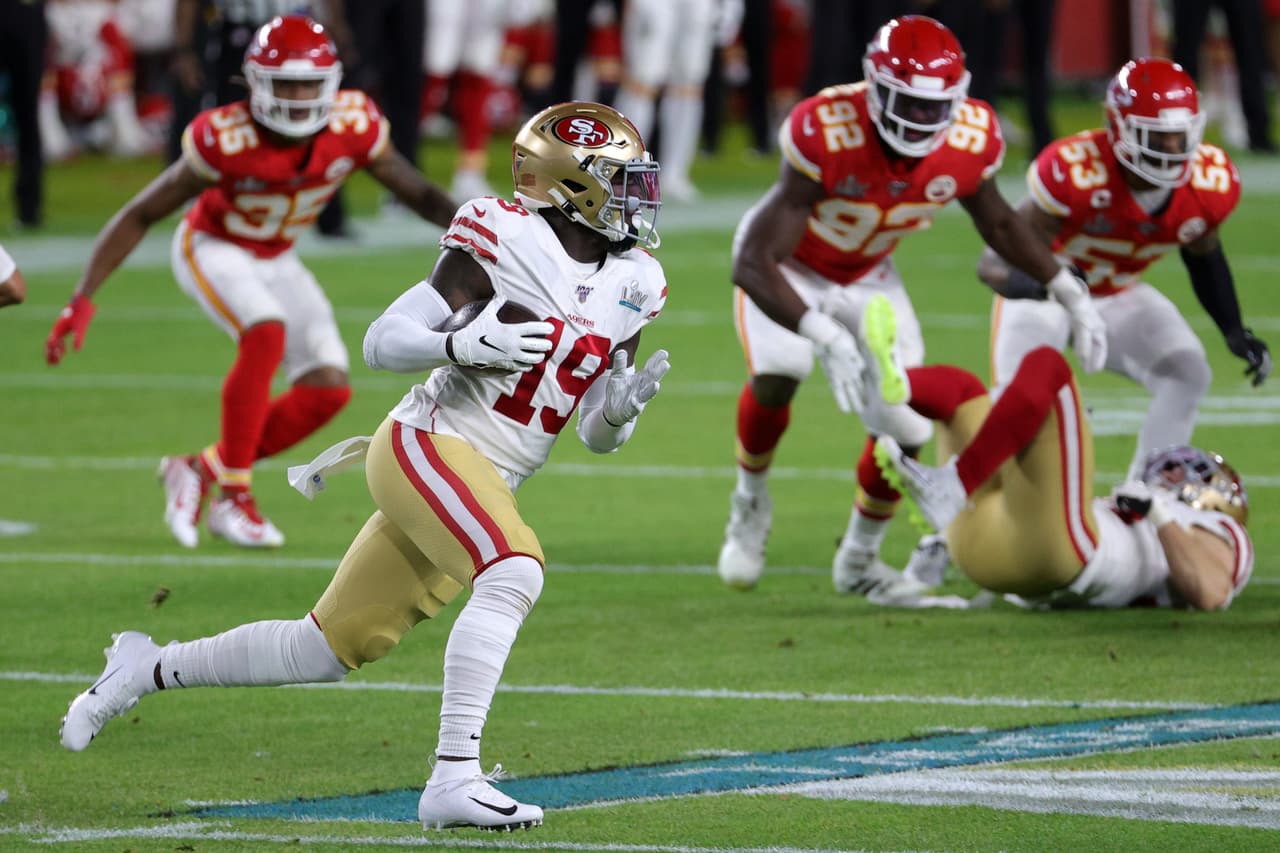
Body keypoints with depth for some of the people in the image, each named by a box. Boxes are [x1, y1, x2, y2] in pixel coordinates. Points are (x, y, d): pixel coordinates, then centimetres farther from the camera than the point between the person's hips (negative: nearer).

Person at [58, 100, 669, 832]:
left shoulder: (632, 284, 9)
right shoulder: (505, 240, -11)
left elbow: (599, 437, 15)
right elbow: (381, 343, -10)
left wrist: (625, 406, -7)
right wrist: (463, 345, -27)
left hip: (486, 487, 8)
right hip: (428, 443, -8)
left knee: (329, 649, 11)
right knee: (514, 573, -32)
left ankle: (151, 669, 29)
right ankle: (454, 778, -33)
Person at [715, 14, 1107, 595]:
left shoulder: (970, 140, -24)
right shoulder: (824, 134, -40)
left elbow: (999, 223, 1)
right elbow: (752, 263, -42)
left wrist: (1072, 296, -4)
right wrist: (826, 337, -54)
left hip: (866, 276, 4)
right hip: (787, 268, -4)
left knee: (905, 429, -5)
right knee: (777, 375, -32)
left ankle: (858, 560, 23)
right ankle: (750, 505, -1)